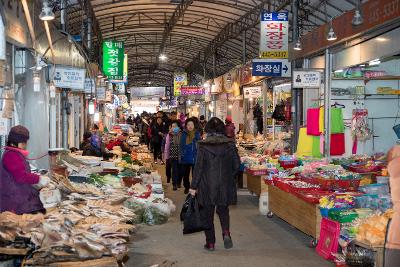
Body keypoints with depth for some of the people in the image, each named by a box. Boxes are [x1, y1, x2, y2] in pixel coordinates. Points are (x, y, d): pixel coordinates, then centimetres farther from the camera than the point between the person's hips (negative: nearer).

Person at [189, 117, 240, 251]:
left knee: (208, 213, 11)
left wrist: (193, 186, -4)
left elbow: (199, 167, -10)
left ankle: (210, 243, 14)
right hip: (225, 184, 2)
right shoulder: (230, 144, -3)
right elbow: (237, 164, 1)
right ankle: (226, 232, -3)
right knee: (223, 210, 21)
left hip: (207, 185, -2)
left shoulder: (203, 145, -10)